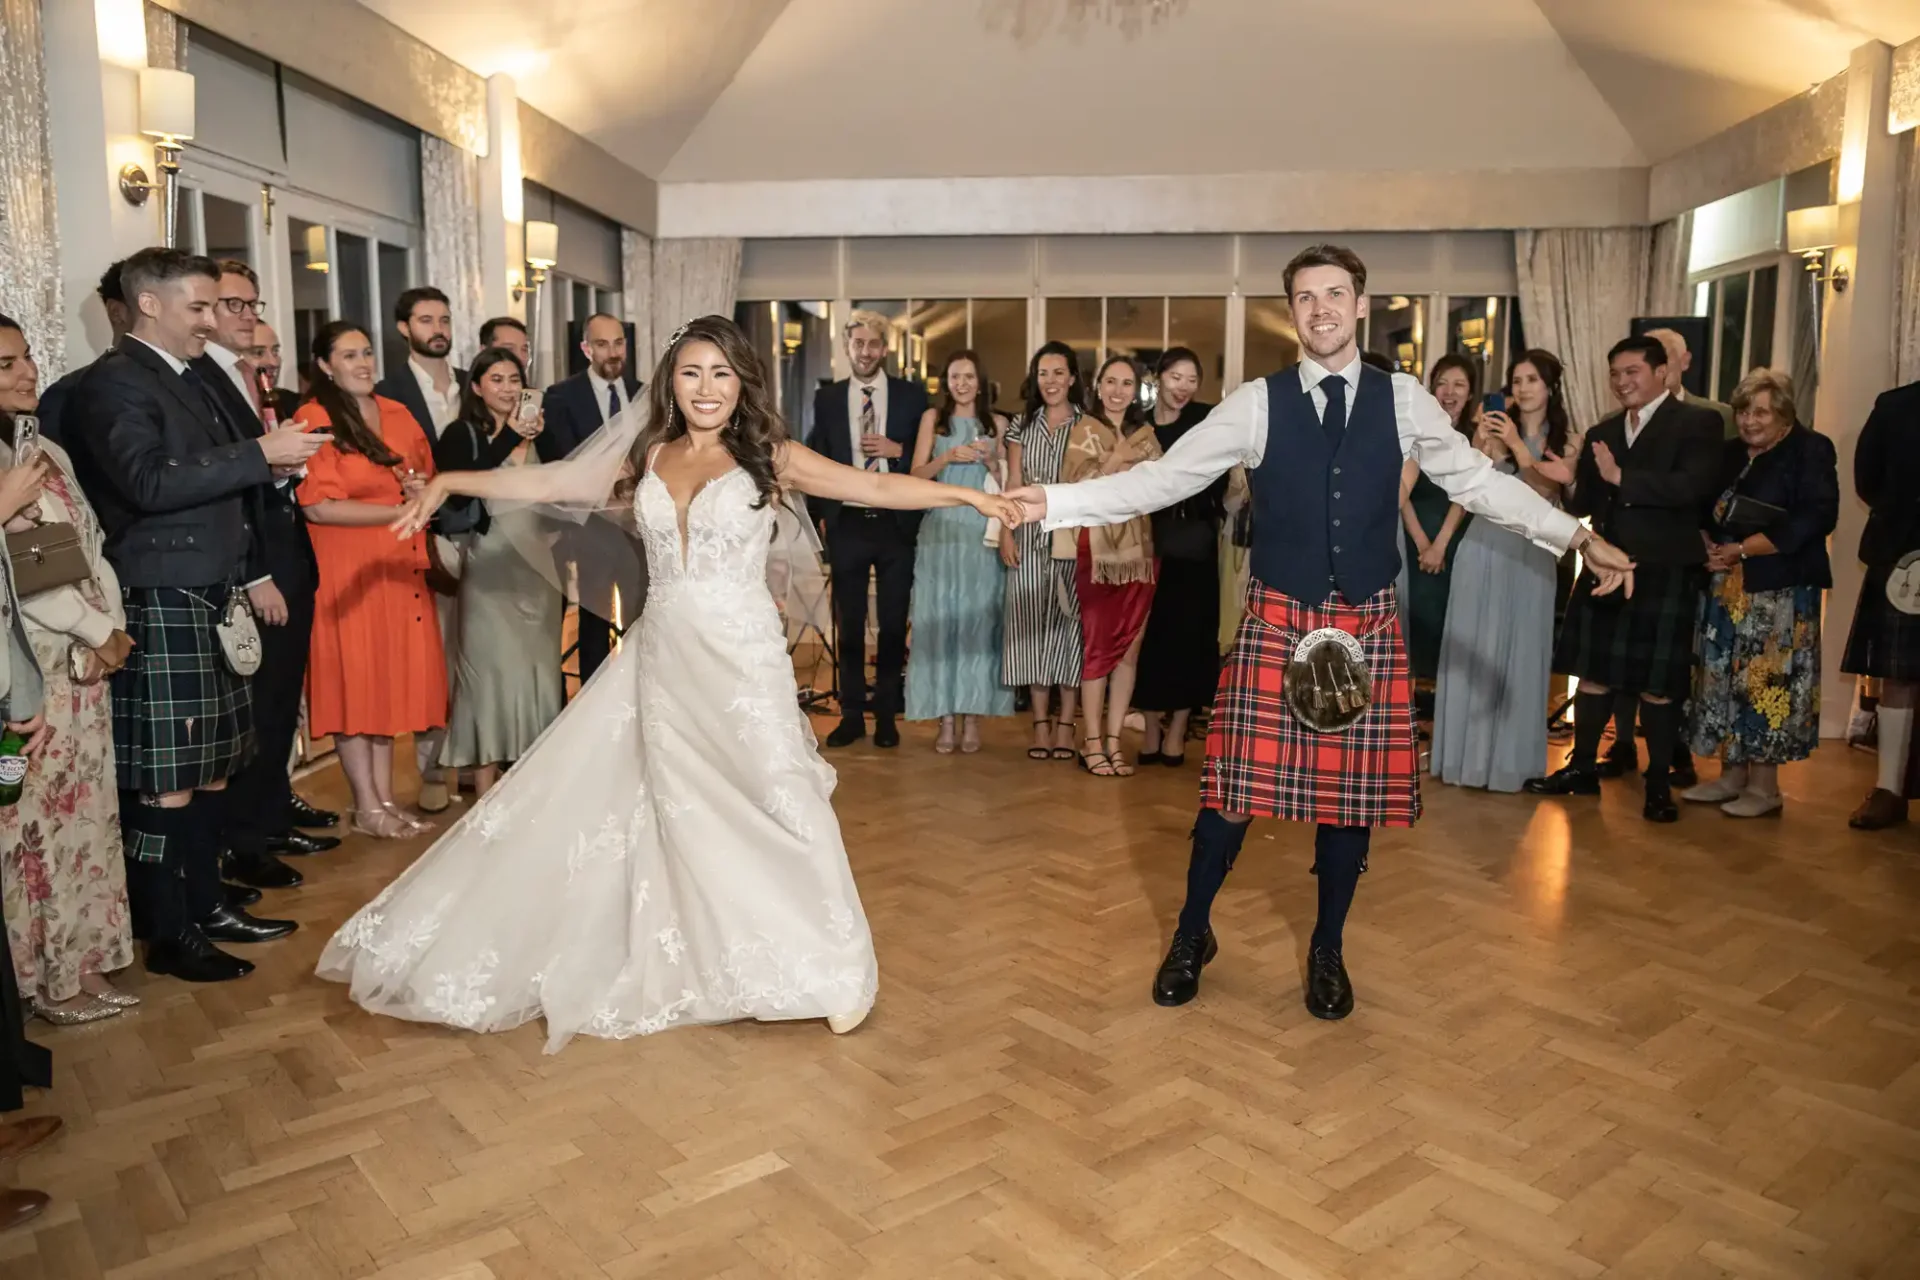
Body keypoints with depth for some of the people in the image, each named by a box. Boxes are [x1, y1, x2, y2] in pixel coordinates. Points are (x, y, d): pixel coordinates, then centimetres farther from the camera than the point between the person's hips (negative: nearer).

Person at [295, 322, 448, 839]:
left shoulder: (398, 414, 11)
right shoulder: (313, 420, -9)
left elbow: (426, 476, 21)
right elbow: (319, 507, -14)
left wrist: (424, 488, -3)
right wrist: (398, 510, -14)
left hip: (399, 567, 6)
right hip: (345, 571, -6)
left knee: (392, 678, 9)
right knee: (354, 681, 2)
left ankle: (386, 798, 19)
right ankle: (367, 807, 12)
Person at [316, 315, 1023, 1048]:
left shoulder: (770, 457, -2)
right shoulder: (646, 456, 9)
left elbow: (876, 487, -9)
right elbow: (547, 484, 12)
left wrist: (967, 495, -16)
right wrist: (450, 481, 10)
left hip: (742, 657, -3)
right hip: (662, 658, 4)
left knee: (774, 805, -1)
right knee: (673, 810, 10)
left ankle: (829, 969, 14)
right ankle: (682, 961, 26)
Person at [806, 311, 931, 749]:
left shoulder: (912, 395, 2)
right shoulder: (827, 399, 6)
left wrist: (899, 450, -14)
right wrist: (822, 514, 1)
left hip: (896, 524, -1)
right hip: (847, 526, 1)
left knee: (894, 624, 6)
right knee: (849, 624, 7)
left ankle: (886, 715, 16)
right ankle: (852, 714, 17)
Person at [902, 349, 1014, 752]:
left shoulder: (996, 423, 10)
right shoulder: (933, 418, 8)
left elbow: (1006, 484, 11)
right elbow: (917, 475, 3)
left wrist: (991, 462, -8)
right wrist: (949, 457, -12)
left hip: (982, 533, 1)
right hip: (941, 531, 0)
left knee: (978, 621, -1)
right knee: (939, 621, -3)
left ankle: (972, 717, 5)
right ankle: (946, 719, 2)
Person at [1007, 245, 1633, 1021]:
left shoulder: (1403, 400, 3)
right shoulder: (1257, 403, -2)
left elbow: (1478, 481, 10)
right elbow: (1164, 478, -5)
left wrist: (1578, 537, 6)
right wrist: (1056, 501, -13)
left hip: (1368, 625, 2)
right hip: (1278, 621, -2)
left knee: (1353, 788, 9)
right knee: (1238, 784, 2)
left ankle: (1326, 951, 31)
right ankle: (1191, 935, 26)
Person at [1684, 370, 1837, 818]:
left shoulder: (1810, 449, -3)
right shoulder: (1730, 454, 15)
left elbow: (1816, 518, -13)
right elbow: (1708, 513, 18)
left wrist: (1742, 550, -16)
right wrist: (1710, 547, -4)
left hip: (1778, 587, -6)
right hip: (1725, 586, 6)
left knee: (1767, 681, -6)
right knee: (1726, 678, 6)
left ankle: (1765, 786, 3)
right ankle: (1731, 775, 15)